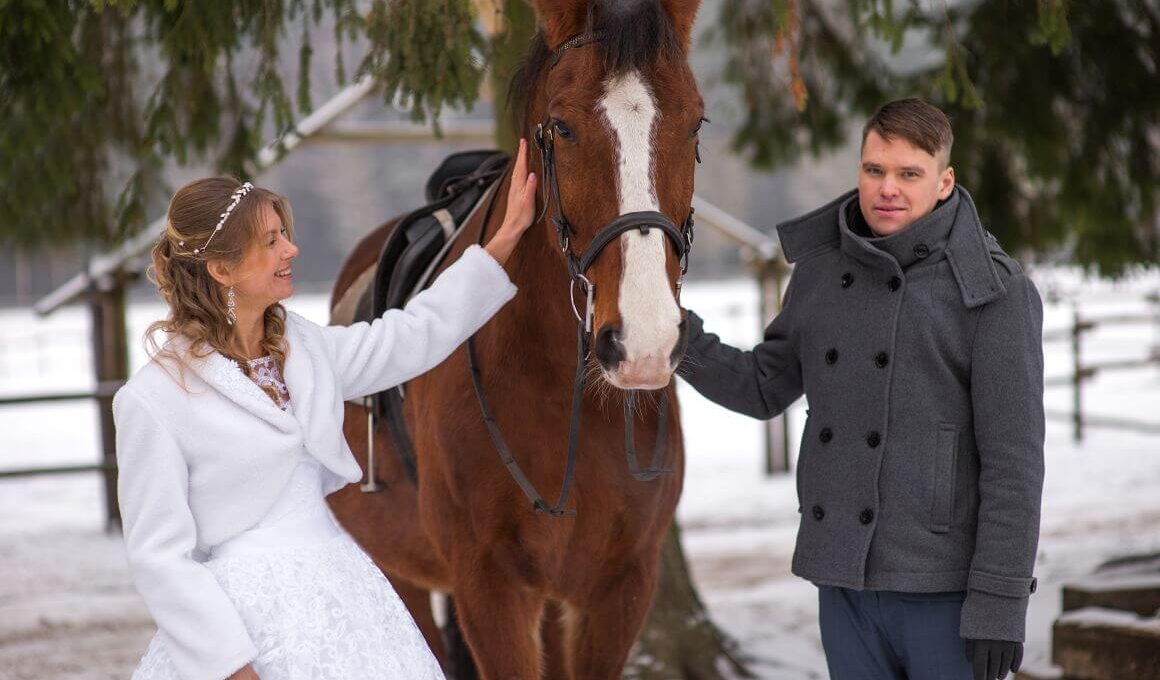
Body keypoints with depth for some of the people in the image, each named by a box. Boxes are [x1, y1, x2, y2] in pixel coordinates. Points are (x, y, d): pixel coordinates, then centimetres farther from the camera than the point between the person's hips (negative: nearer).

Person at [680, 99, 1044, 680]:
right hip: (845, 581, 5)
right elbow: (764, 391, 14)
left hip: (946, 588, -5)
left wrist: (1000, 603, -18)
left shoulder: (995, 291, -10)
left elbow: (1013, 457, -13)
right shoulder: (821, 272, 6)